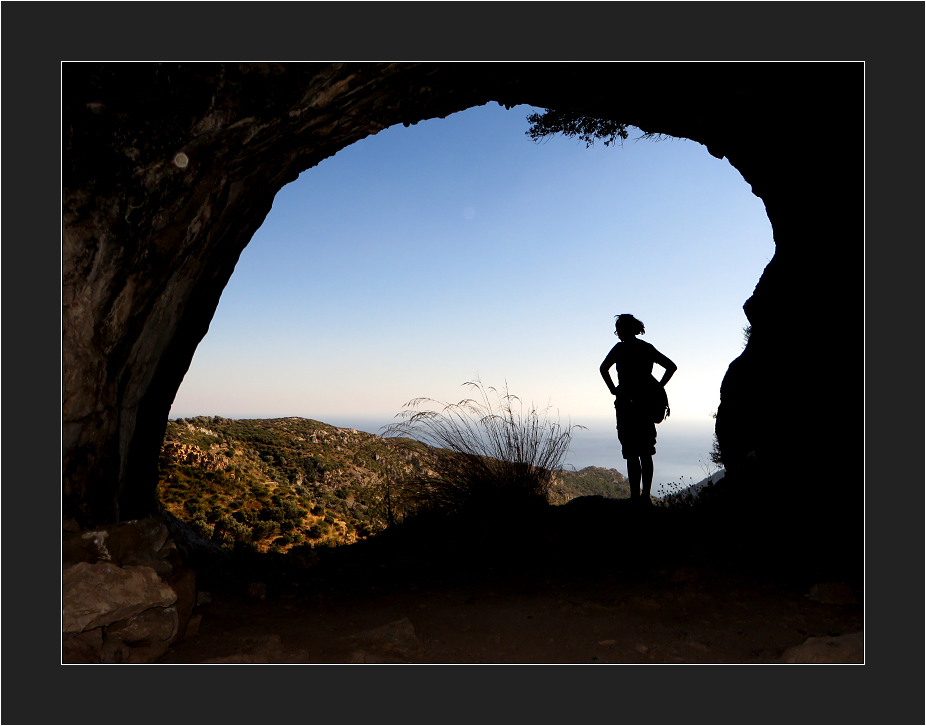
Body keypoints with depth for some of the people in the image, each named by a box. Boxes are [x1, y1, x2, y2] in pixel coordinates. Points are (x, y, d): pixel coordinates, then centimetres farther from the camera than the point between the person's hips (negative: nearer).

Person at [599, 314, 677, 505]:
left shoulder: (621, 348, -5)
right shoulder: (648, 348, 11)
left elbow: (603, 368, -19)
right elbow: (671, 366, 13)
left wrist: (613, 389, -8)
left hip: (627, 404, -5)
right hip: (647, 404, 6)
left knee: (632, 454, -3)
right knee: (646, 453, 11)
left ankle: (635, 496, -2)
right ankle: (646, 496, 14)